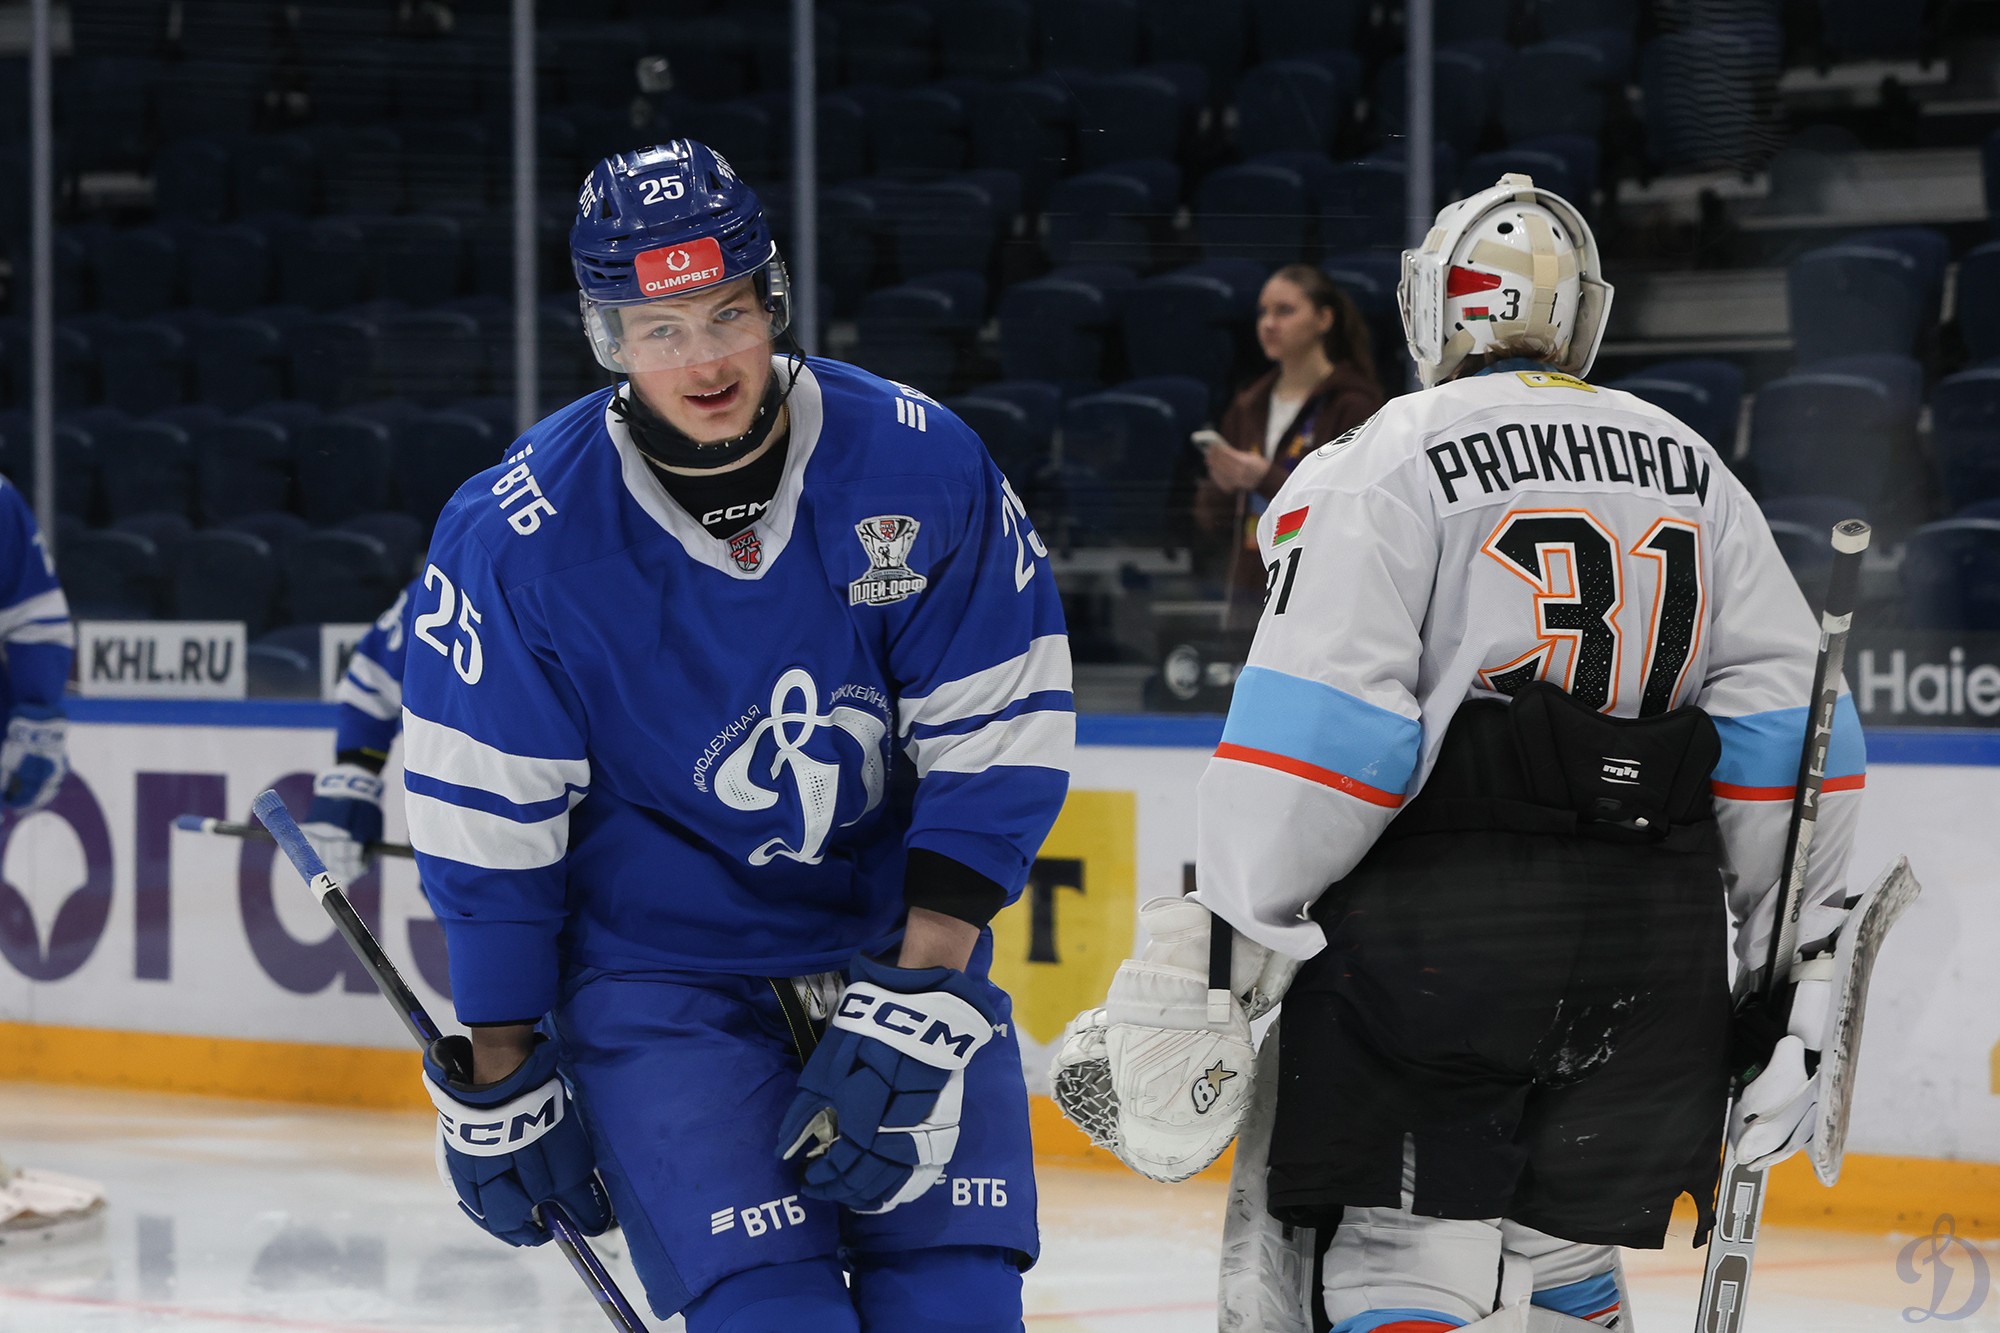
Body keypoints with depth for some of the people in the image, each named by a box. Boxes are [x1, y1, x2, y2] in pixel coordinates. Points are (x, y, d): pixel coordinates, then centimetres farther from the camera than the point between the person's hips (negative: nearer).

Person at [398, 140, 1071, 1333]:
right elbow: (487, 830, -6)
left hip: (901, 945, 2)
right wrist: (500, 1085, -2)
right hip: (656, 978, -2)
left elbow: (998, 745, -7)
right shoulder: (516, 539, -13)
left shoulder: (919, 463, -10)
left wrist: (917, 1002, -13)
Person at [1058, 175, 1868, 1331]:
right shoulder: (1695, 474, 15)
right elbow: (1789, 726, 11)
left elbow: (1315, 727, -12)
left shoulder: (1381, 465, -2)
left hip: (1440, 920, -5)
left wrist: (1219, 943, -9)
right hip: (1653, 951, 5)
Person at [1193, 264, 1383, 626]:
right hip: (1249, 594, 6)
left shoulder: (1353, 406, -3)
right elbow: (1214, 524, 18)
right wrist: (1221, 489, -4)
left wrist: (1267, 479, -17)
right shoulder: (1248, 408, 16)